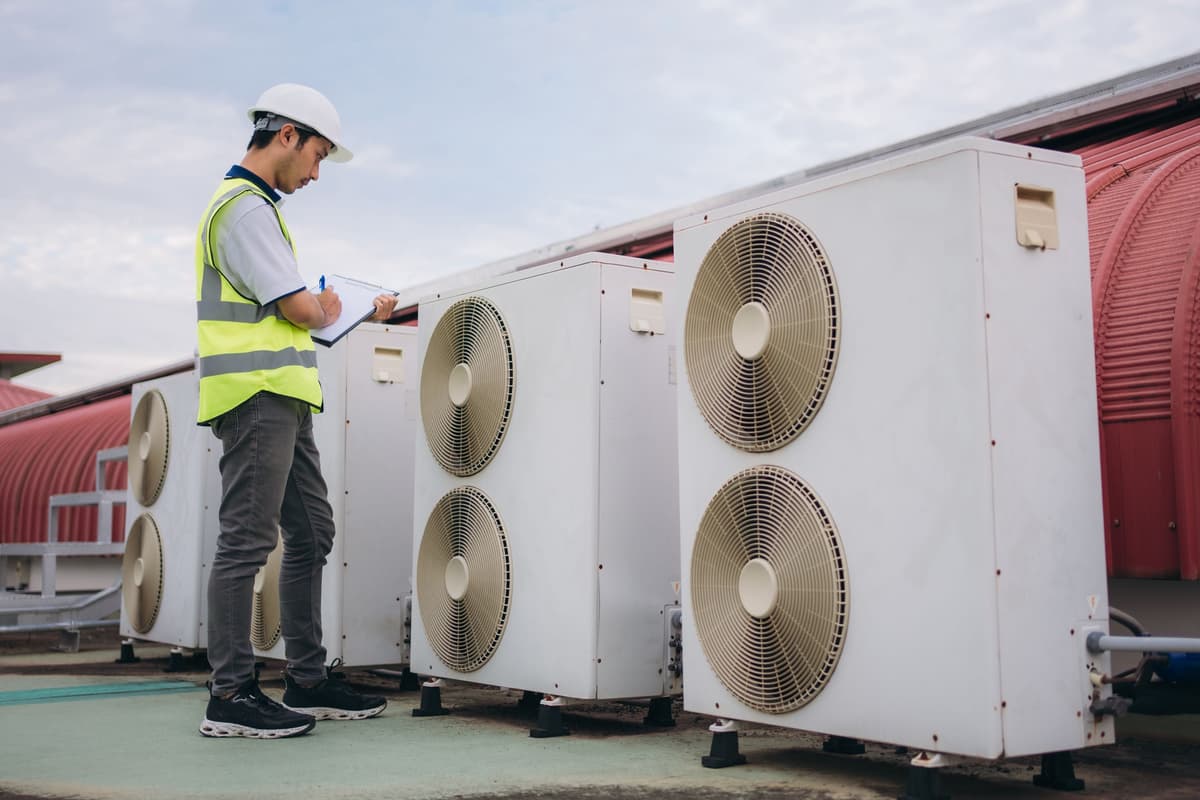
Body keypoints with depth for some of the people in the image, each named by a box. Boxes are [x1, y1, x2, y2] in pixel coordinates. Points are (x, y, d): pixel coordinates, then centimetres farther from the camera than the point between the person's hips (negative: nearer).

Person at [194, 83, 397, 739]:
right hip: (258, 394, -11)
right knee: (247, 540, -8)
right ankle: (229, 697, -3)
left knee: (311, 534, 11)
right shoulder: (245, 206, -11)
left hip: (281, 400, 11)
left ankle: (307, 681, 17)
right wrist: (328, 306, 6)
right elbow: (300, 308, -16)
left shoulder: (251, 204, 23)